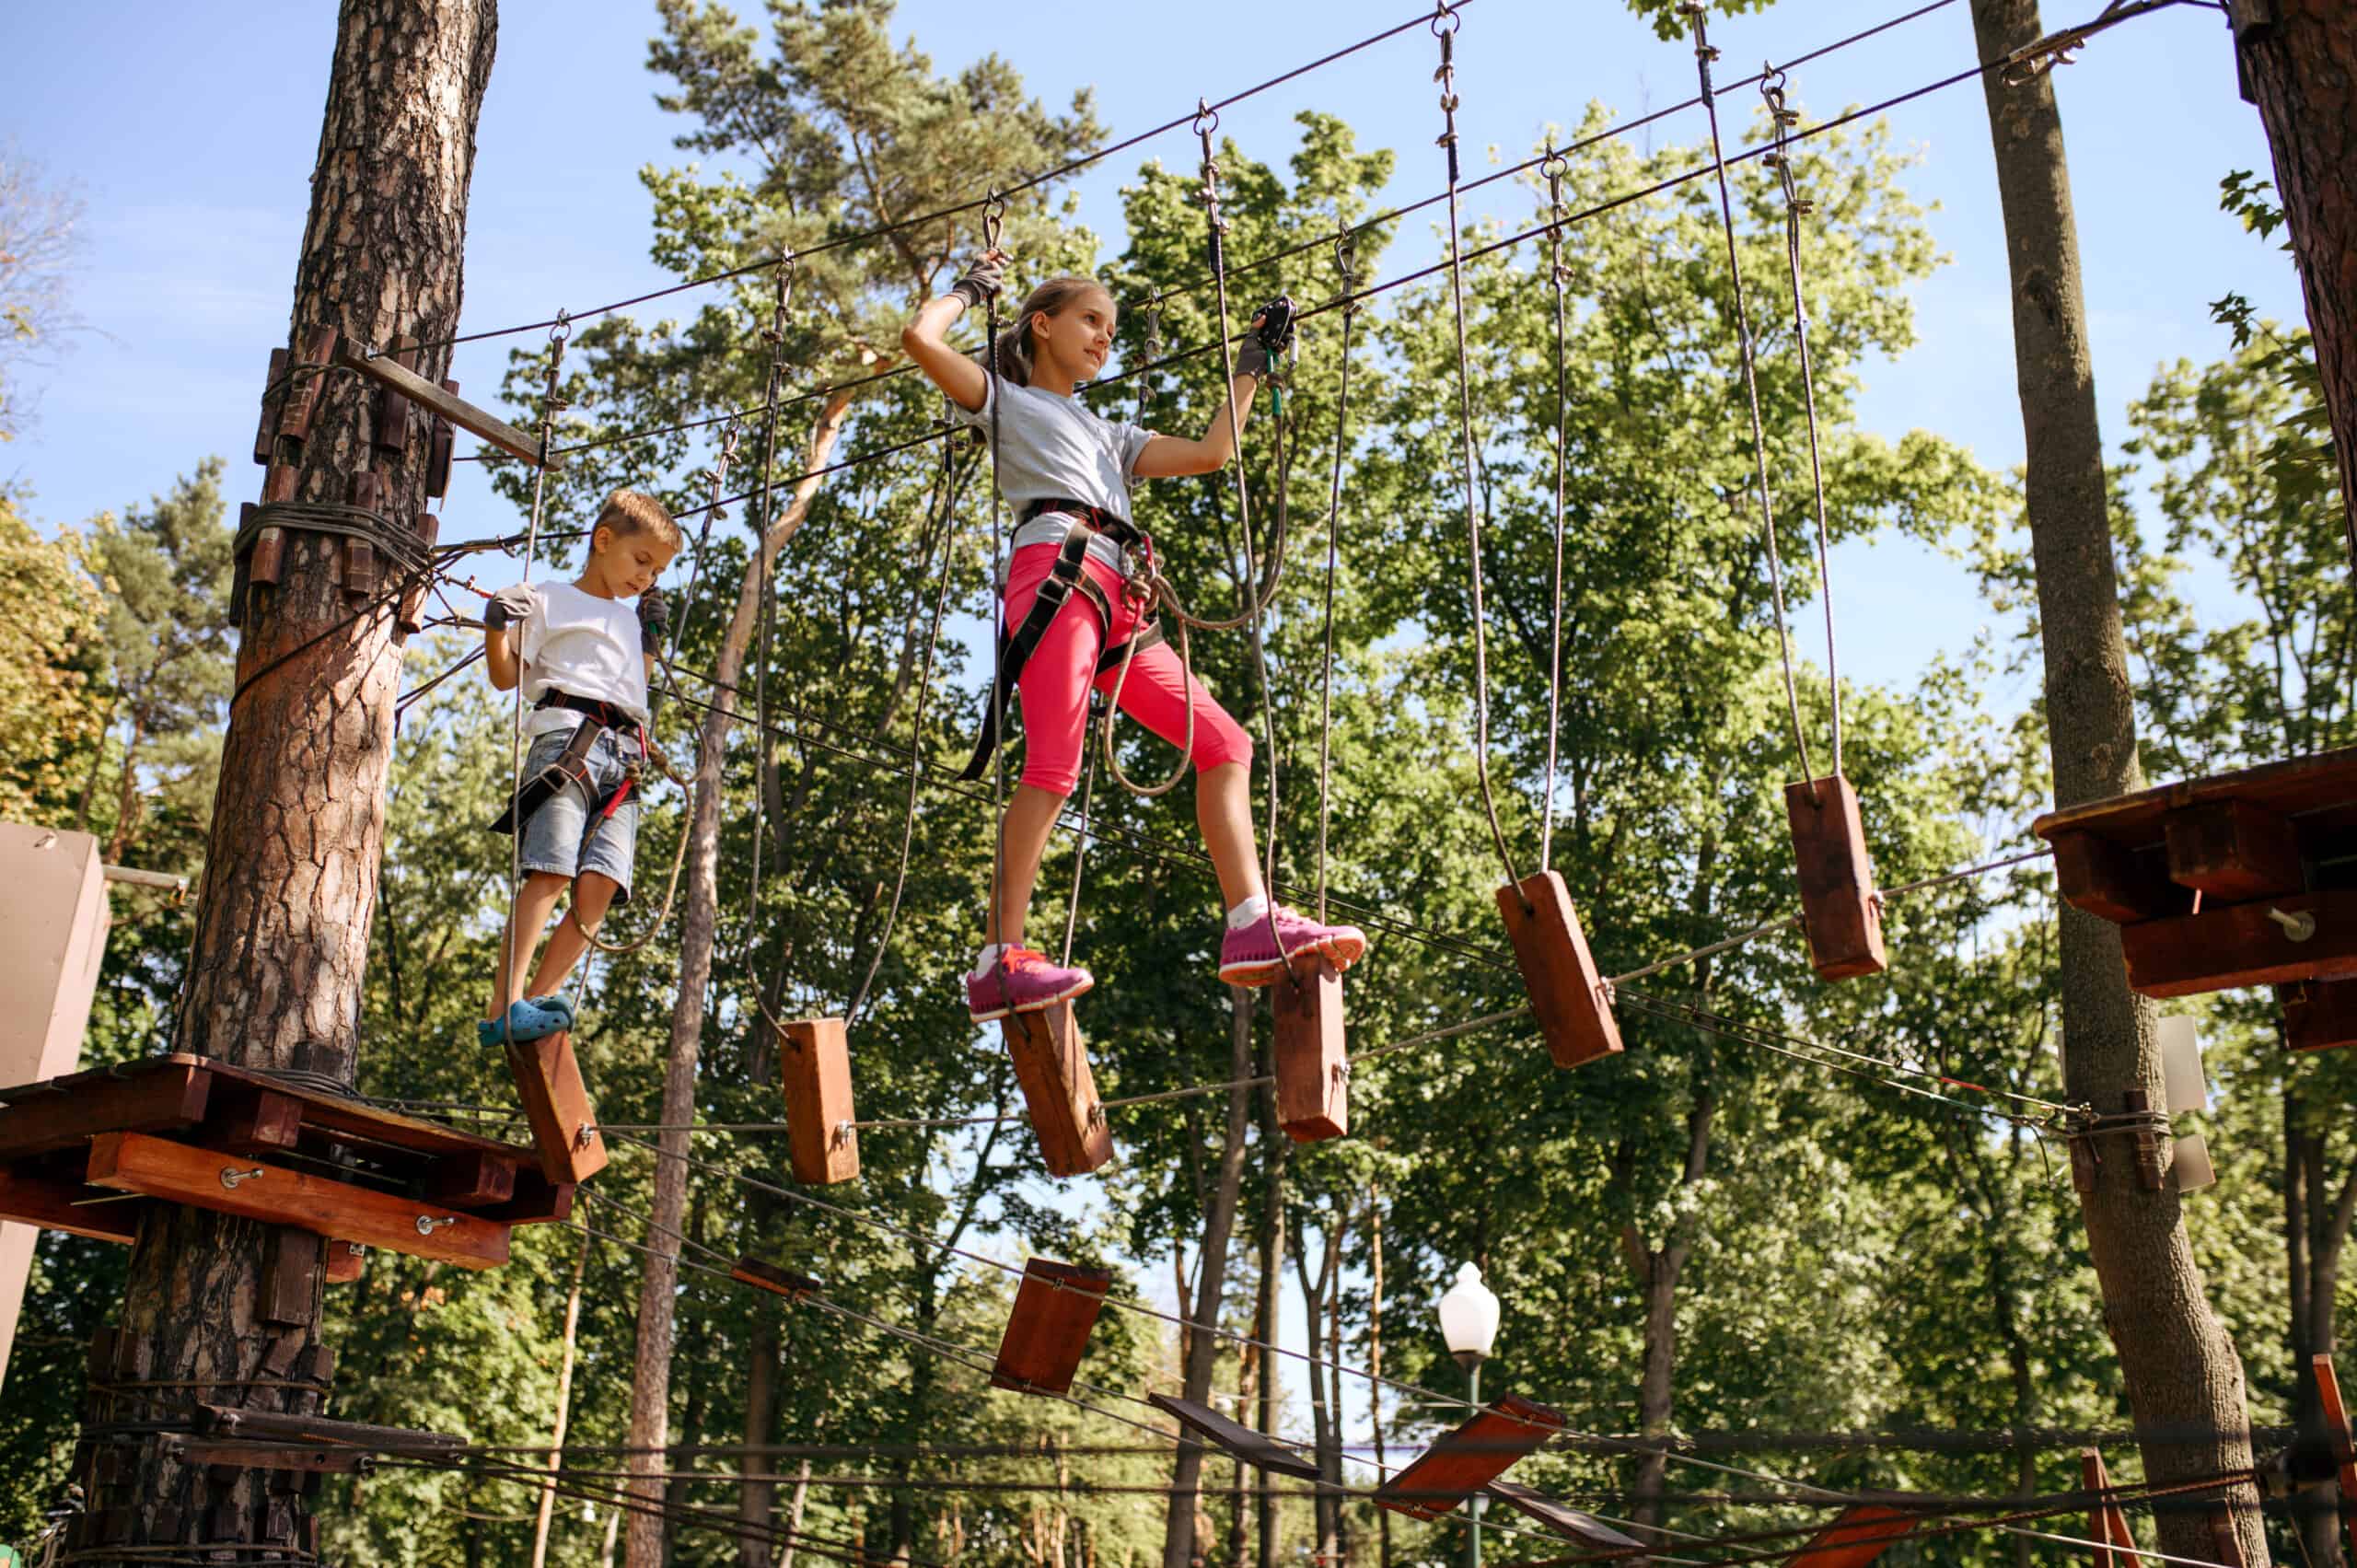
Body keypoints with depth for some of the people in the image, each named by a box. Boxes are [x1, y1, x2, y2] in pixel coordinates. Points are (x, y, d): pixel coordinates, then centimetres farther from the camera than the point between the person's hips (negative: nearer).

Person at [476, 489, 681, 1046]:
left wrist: (651, 640, 33)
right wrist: (496, 628, -12)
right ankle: (503, 1007, -25)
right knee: (551, 871, -20)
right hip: (568, 737, -6)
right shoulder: (550, 600, 14)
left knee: (601, 884, -12)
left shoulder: (629, 620, 33)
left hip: (623, 758, 6)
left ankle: (541, 998, -12)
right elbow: (506, 676, 7)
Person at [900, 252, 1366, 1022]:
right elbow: (920, 338, 6)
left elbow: (1211, 453, 30)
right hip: (1054, 570, -7)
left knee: (1223, 743, -4)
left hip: (1115, 603, 7)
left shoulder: (1107, 435, 38)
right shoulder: (1006, 402, 20)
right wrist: (971, 287, 22)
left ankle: (1253, 925, -12)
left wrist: (1250, 368, 35)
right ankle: (998, 961, -24)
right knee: (1053, 763, -21)